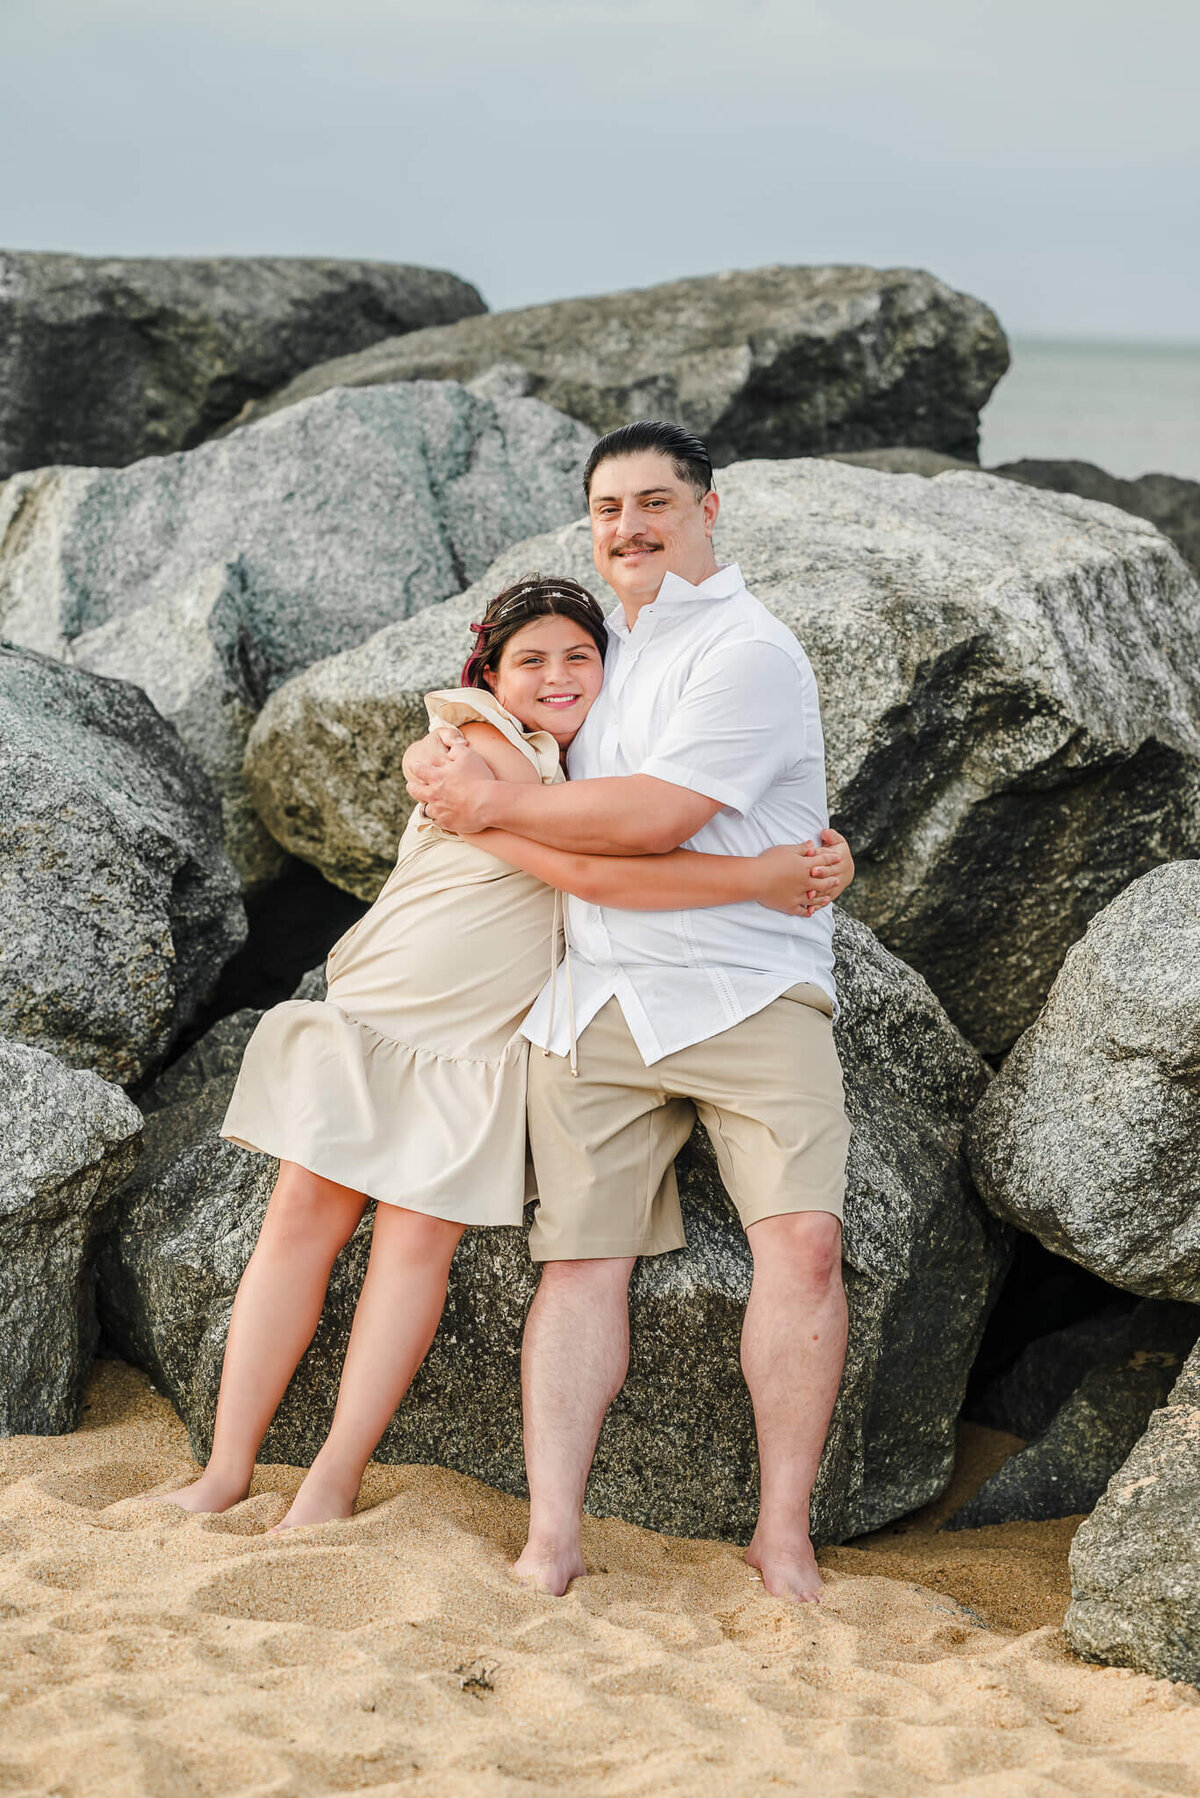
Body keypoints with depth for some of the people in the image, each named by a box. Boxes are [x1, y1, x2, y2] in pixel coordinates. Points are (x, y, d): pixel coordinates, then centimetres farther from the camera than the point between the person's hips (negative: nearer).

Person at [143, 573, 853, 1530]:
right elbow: (588, 871, -26)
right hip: (374, 1012, -4)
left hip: (484, 1041, 4)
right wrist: (761, 878, -26)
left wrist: (796, 862, -7)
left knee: (419, 1235, -8)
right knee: (305, 1212, -7)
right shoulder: (476, 750, -16)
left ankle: (332, 1485, -9)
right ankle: (227, 1471, -1)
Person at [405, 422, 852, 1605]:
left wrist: (491, 804, -7)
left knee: (802, 1240, -18)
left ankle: (783, 1537, -11)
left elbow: (658, 812, -15)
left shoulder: (748, 650, -4)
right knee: (581, 1260, -4)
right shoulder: (603, 647, 22)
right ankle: (551, 1541, -8)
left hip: (749, 993, -6)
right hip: (595, 1004, 6)